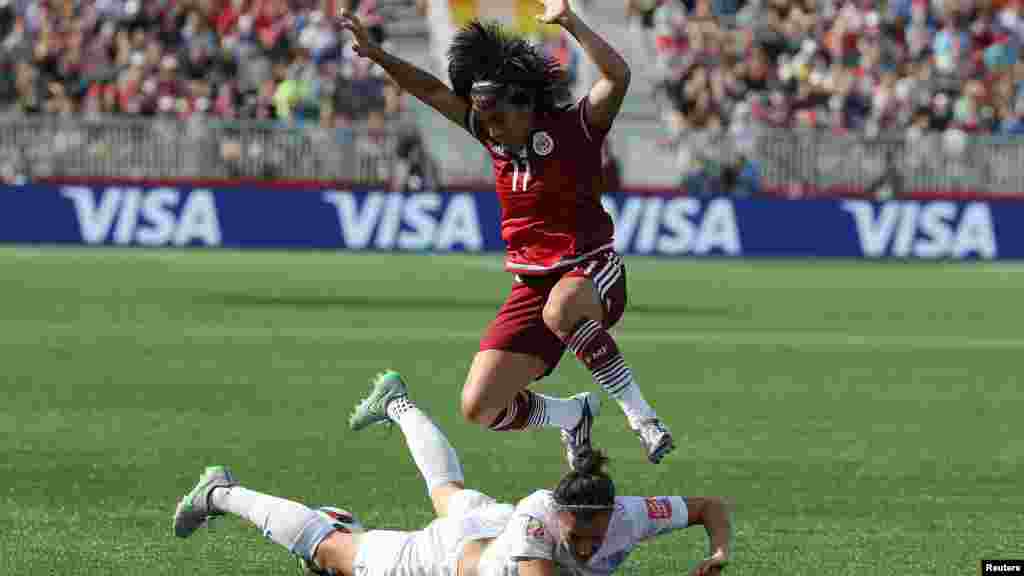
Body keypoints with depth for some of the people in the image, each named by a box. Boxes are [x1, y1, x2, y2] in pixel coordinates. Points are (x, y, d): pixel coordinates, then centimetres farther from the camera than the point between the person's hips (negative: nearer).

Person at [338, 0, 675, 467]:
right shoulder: (493, 132, 5)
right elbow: (432, 90, 3)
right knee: (479, 408, -5)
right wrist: (375, 54, -9)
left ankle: (641, 415, -29)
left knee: (560, 309, -44)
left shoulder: (574, 127, -10)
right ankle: (573, 417, 25)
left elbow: (617, 76, -26)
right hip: (532, 282, 6)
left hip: (592, 270, -6)